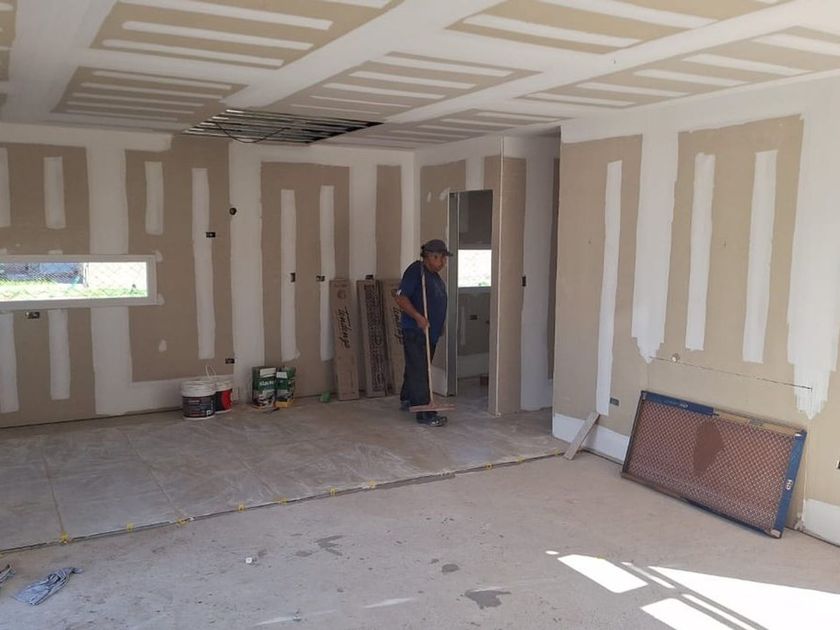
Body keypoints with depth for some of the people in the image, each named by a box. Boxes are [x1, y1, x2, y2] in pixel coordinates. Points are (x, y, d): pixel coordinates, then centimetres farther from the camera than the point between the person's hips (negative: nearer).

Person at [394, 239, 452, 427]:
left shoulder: (436, 277, 15)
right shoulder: (416, 270, -13)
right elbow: (400, 297, -20)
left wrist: (439, 327, 22)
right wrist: (418, 317, -26)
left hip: (431, 332, 9)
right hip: (415, 332, -9)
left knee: (415, 369, 21)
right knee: (419, 372, -8)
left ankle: (407, 400, 36)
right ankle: (425, 413, -9)